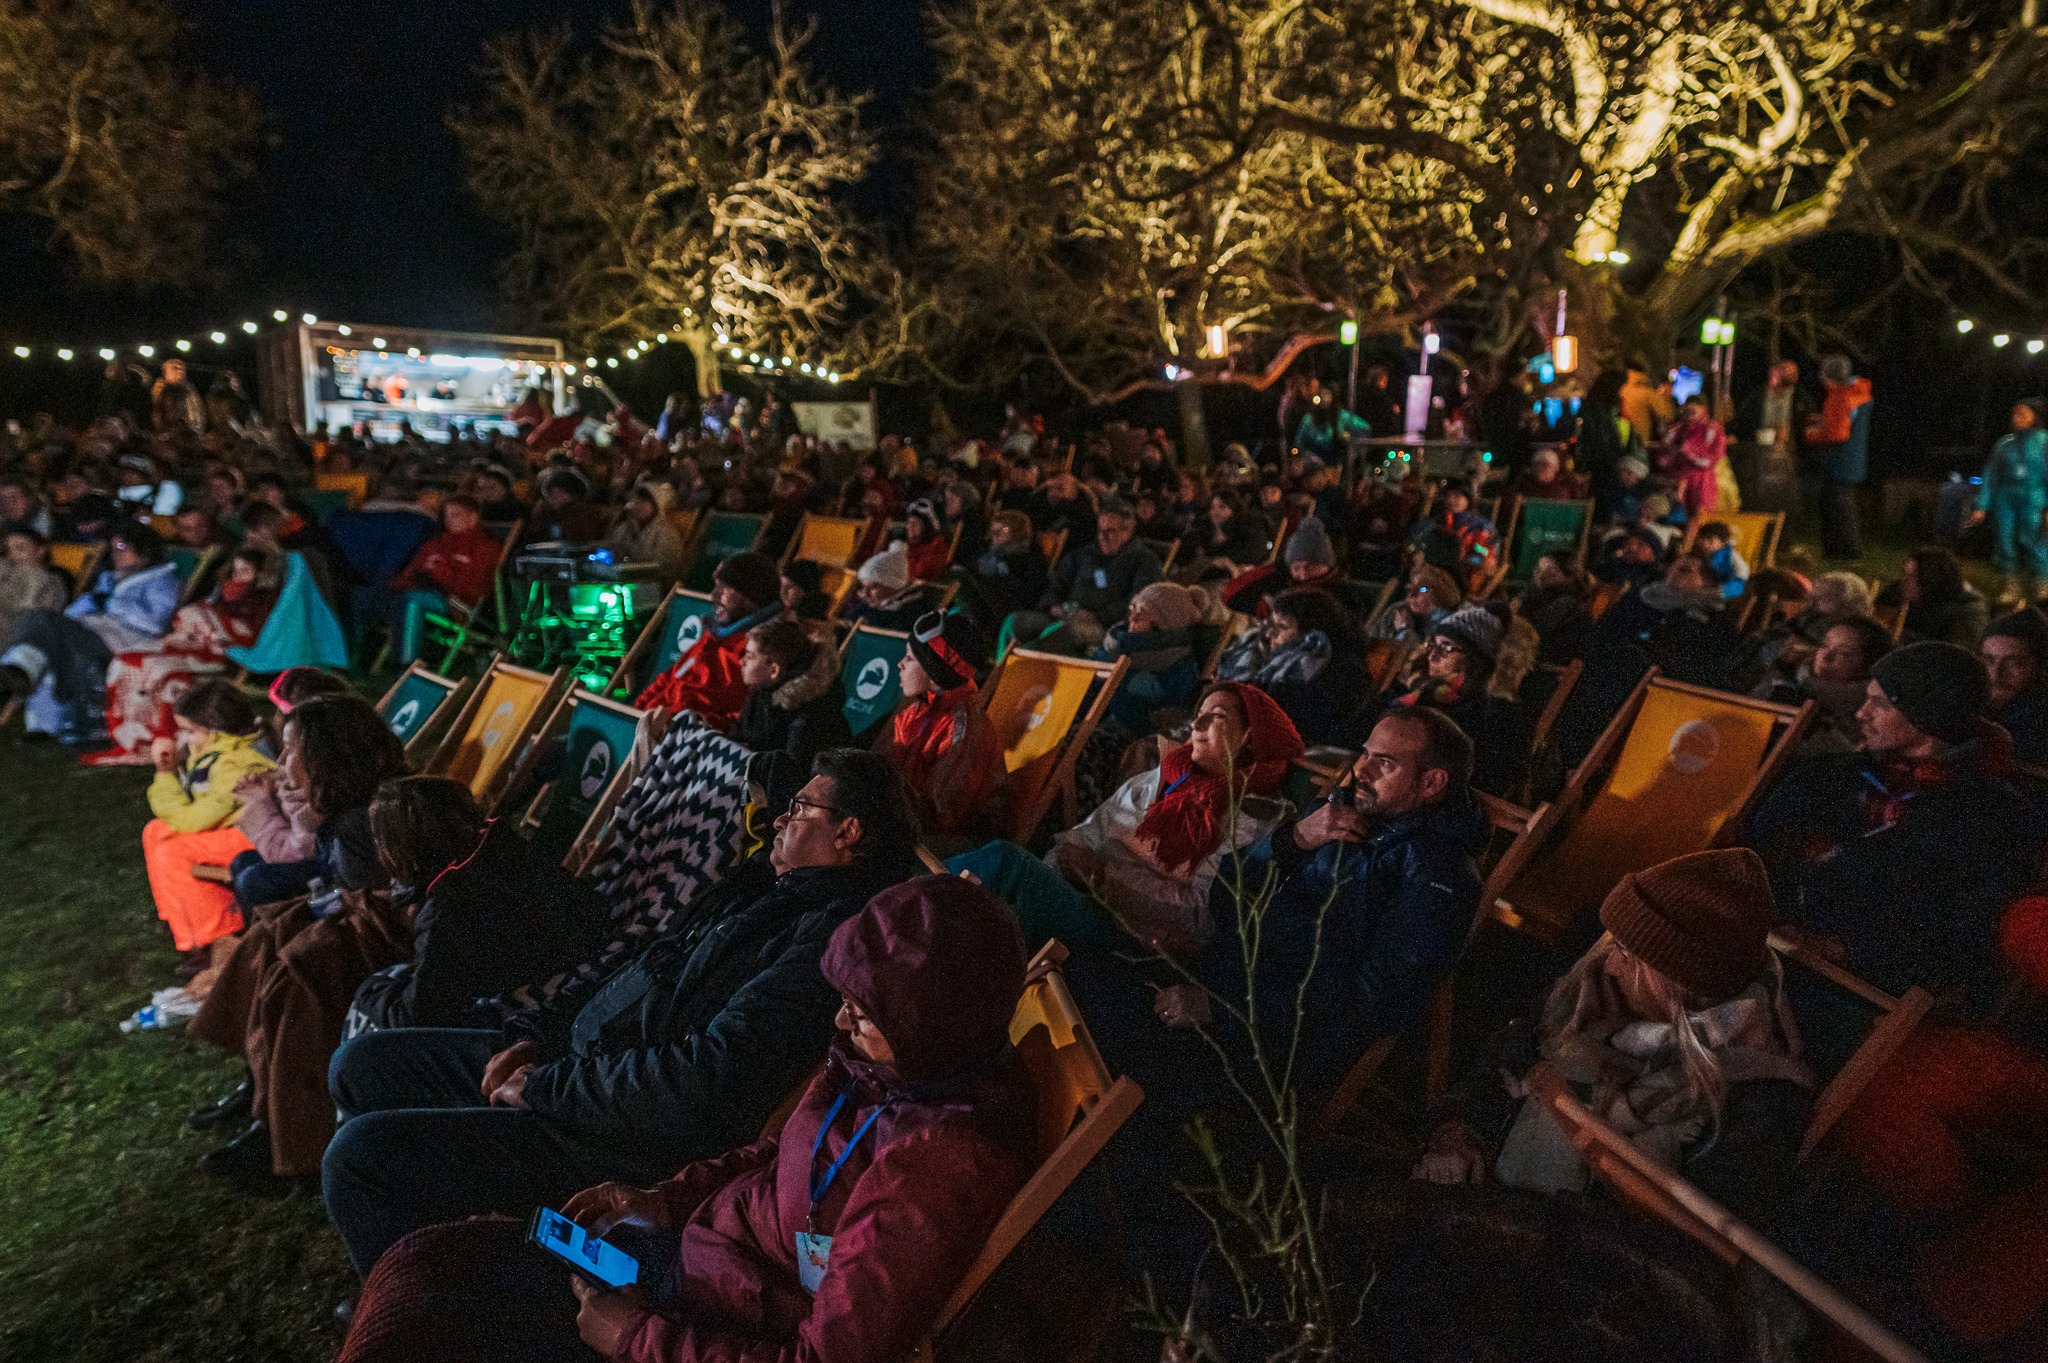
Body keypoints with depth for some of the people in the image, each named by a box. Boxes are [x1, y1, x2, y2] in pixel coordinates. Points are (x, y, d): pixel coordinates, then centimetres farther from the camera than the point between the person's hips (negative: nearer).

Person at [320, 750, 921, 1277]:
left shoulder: (831, 933, -20)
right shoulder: (762, 889, 12)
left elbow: (707, 1086, -28)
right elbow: (637, 968, 20)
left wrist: (544, 1086, -17)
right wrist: (531, 1034, 5)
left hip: (636, 1143, -10)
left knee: (359, 1153, -14)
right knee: (362, 1064, 13)